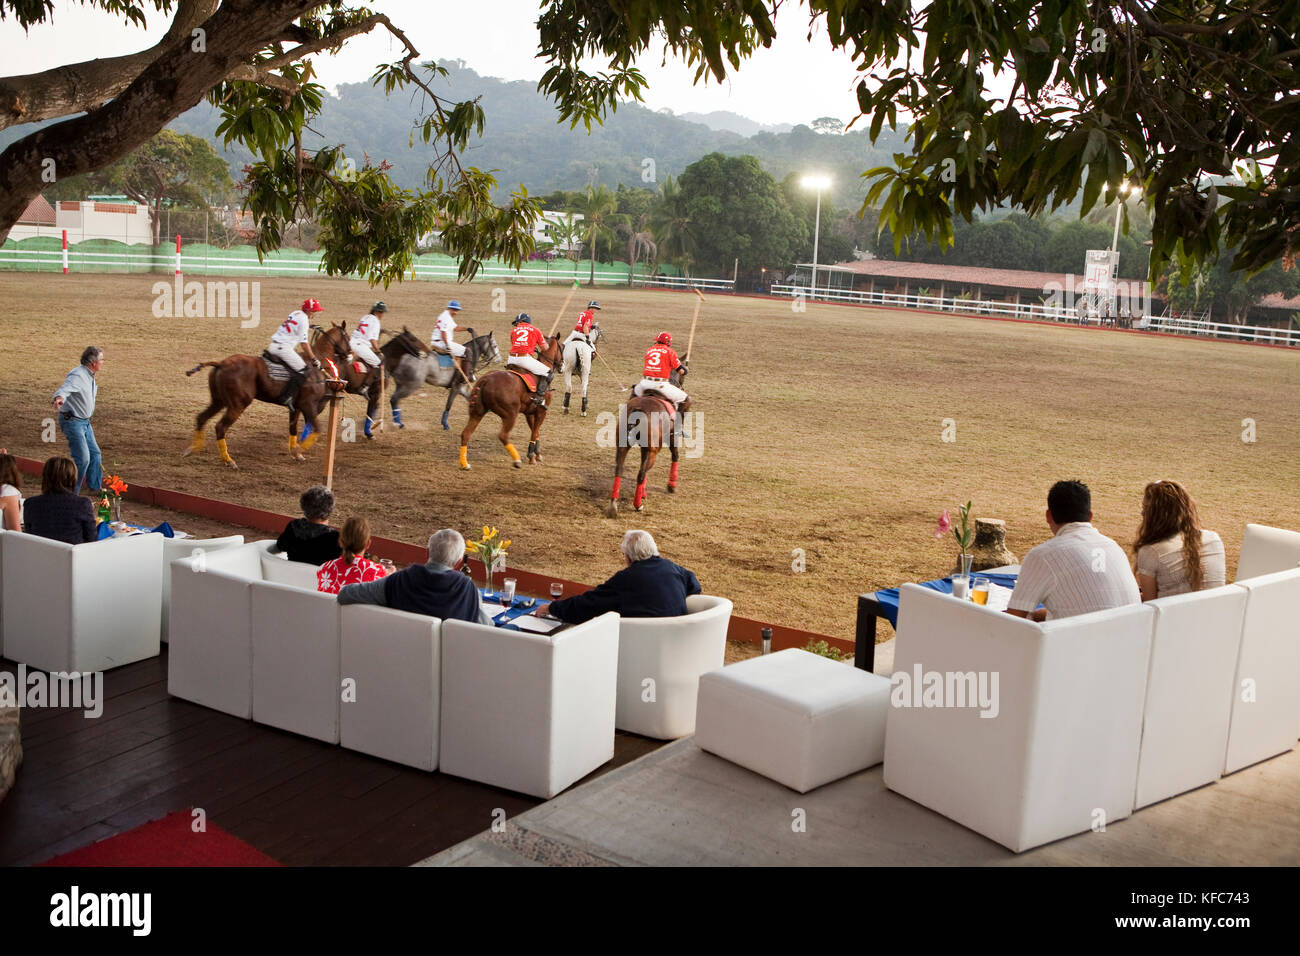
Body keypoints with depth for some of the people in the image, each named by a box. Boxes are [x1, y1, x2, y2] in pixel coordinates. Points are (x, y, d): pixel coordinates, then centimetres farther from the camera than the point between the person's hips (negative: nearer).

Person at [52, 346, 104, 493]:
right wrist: (59, 397, -64)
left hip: (84, 421, 10)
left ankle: (95, 485, 34)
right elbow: (65, 388, -43)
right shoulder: (78, 376, -23)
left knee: (95, 454, 18)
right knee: (82, 458, -12)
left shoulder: (89, 376, 8)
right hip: (72, 421, -10)